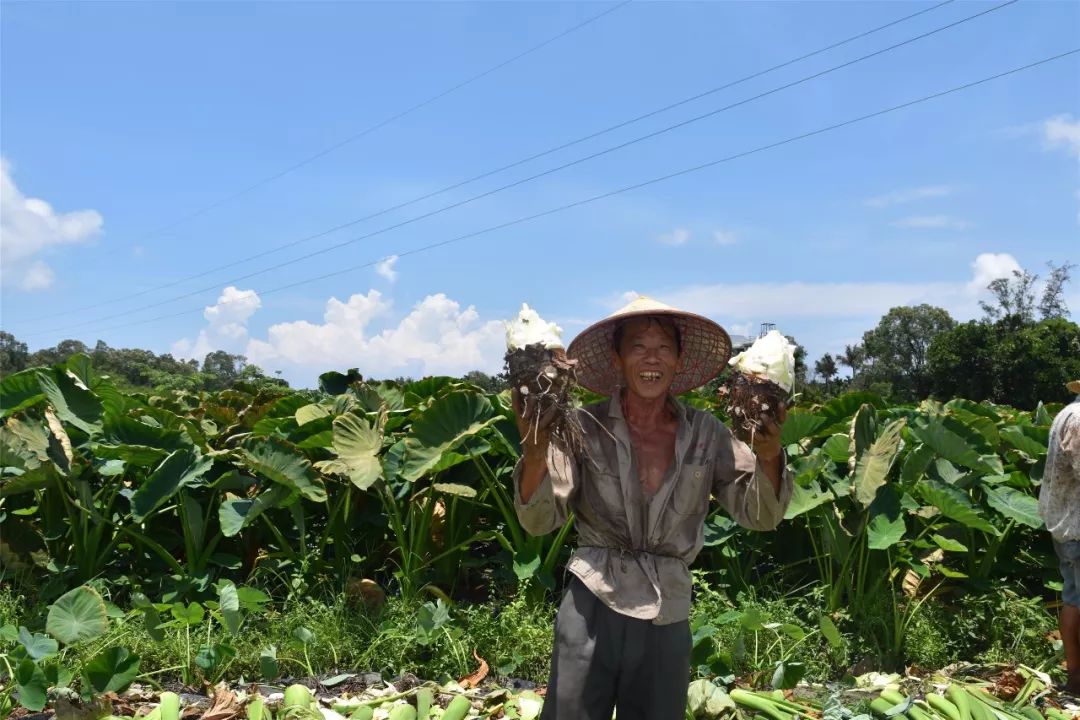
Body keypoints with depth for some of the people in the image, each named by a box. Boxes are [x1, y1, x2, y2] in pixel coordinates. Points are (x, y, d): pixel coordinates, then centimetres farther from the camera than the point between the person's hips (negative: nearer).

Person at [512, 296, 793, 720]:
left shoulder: (706, 435, 0)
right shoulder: (585, 427, -8)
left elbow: (760, 515, -3)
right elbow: (540, 521, -11)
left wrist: (768, 457, -23)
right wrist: (535, 453, -31)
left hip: (668, 617, 3)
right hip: (593, 608, -2)